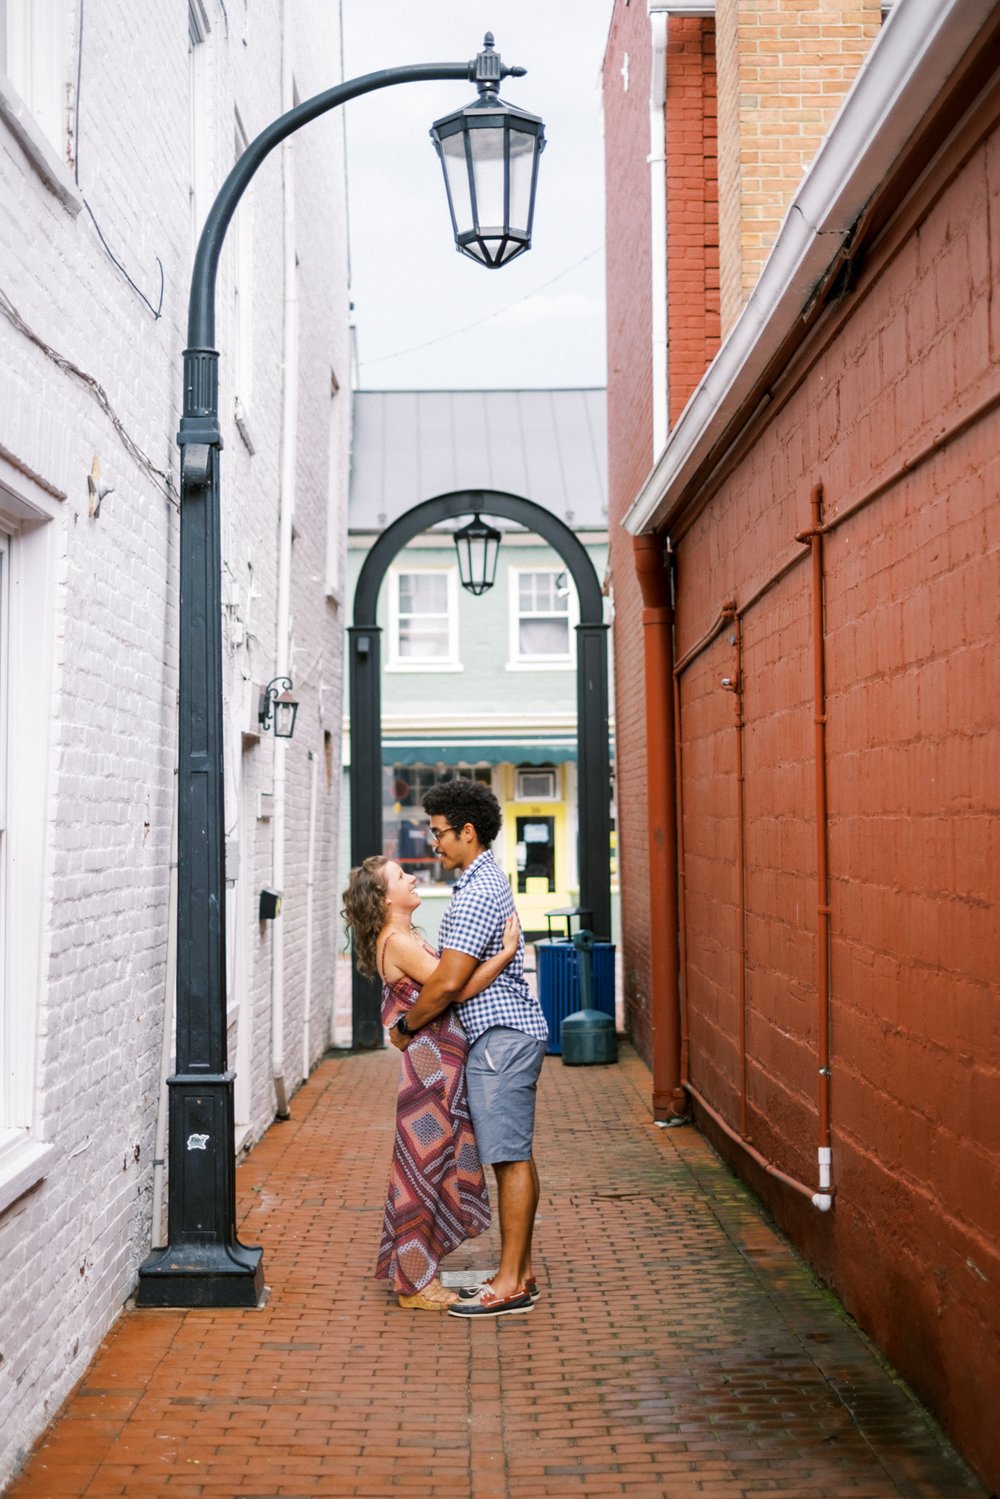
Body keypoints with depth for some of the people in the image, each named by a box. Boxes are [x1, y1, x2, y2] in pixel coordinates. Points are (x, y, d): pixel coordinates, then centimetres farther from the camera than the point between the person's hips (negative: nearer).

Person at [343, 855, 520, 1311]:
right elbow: (457, 988, -21)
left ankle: (416, 1275, 25)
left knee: (432, 1169, 15)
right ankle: (415, 1284, 8)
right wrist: (506, 951, -19)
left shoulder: (406, 938, 15)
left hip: (439, 1066, 10)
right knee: (424, 1168, -2)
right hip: (429, 1065, -10)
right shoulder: (398, 941, -17)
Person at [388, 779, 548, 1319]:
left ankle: (511, 1283, -2)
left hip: (502, 1034, -11)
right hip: (504, 1032, 11)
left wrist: (406, 1028, -8)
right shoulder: (487, 880, 17)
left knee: (511, 1157, -7)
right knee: (513, 1156, 12)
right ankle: (519, 1272, 18)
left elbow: (448, 983, -22)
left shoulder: (477, 892, -18)